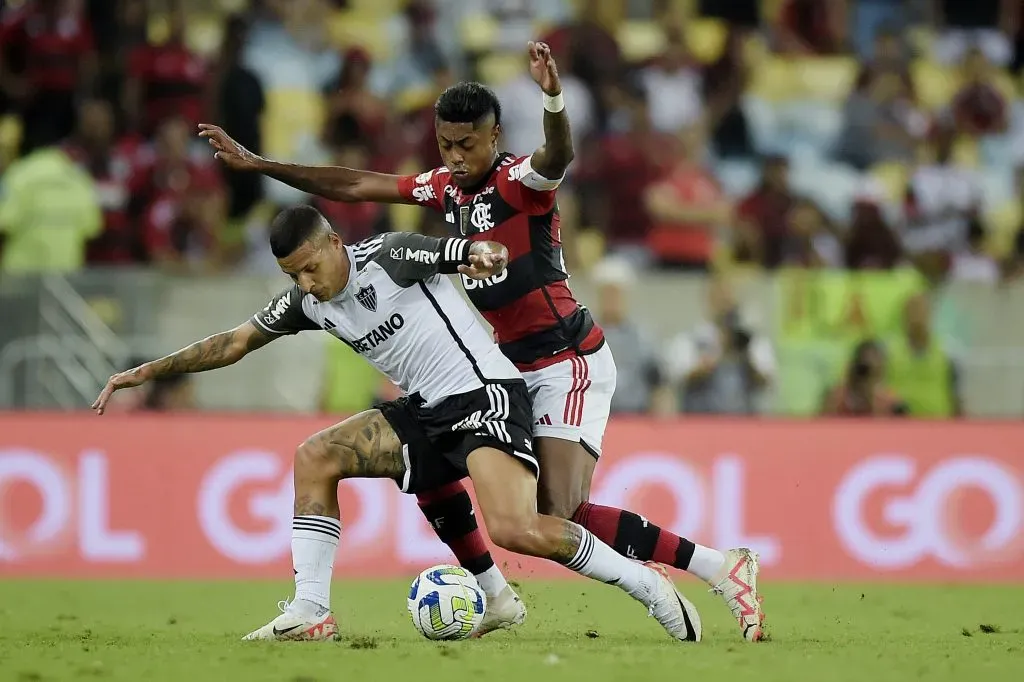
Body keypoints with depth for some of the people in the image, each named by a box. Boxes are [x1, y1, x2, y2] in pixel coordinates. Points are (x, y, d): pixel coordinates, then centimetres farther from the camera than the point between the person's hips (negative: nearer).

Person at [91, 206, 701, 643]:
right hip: (427, 411, 8)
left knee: (514, 529, -27)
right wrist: (147, 372, 12)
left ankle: (645, 583, -12)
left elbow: (484, 254, -17)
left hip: (486, 393, -8)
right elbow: (237, 342, 15)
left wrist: (485, 256, -42)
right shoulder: (307, 302, 7)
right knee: (315, 456, -4)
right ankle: (311, 612, -5)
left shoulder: (390, 256, -13)